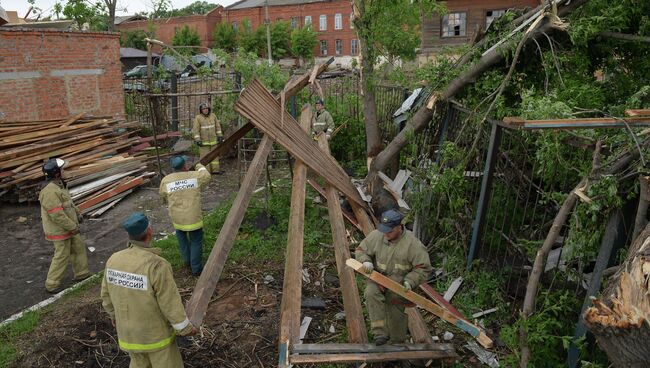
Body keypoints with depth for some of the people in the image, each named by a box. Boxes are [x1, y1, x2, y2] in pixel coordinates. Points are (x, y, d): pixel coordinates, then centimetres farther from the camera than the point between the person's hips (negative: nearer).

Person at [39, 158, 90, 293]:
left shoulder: (58, 184, 2)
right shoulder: (50, 191, -29)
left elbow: (67, 201, 18)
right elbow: (57, 215, -29)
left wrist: (77, 213, 16)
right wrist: (73, 227, -21)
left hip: (67, 227, 10)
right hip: (59, 230, -10)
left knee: (78, 247, 19)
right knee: (62, 256, 3)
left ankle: (82, 273, 33)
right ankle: (52, 284, 17)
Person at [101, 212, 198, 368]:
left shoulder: (114, 260, -14)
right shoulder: (157, 265, -34)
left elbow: (107, 294, 3)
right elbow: (170, 304, -25)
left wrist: (114, 313, 23)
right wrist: (186, 328, -9)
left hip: (129, 330, 5)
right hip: (155, 331, -5)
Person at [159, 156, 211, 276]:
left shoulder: (166, 180, -5)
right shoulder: (195, 176, -9)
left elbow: (164, 198, 10)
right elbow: (207, 176, 13)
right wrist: (200, 167, 34)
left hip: (177, 218, 2)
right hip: (194, 217, -2)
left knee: (181, 236, 29)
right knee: (196, 241, 13)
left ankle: (187, 259, 37)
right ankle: (196, 268, 19)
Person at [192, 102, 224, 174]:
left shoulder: (213, 116, 0)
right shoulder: (198, 118, -12)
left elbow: (217, 126, 8)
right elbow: (195, 130, -12)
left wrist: (220, 136, 6)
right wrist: (198, 140, -16)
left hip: (213, 140, 4)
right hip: (203, 141, -4)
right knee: (205, 155, -1)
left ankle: (215, 170, 15)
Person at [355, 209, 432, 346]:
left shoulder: (412, 243, -14)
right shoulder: (376, 235, -7)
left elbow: (423, 268, -9)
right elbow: (361, 250, 4)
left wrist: (410, 281, -23)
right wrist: (366, 261, -18)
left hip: (399, 284, -1)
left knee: (396, 315, 8)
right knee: (371, 293, -31)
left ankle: (397, 344, 34)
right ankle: (380, 332, -25)